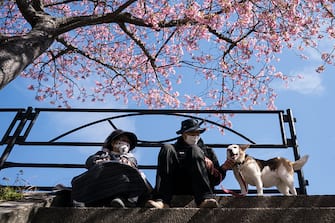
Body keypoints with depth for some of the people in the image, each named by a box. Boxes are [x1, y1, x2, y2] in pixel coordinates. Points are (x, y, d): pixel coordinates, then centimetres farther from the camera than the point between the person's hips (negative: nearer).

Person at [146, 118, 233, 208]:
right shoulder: (175, 148, 31)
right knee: (167, 148, -18)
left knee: (194, 150, -21)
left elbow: (216, 180, 23)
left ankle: (205, 198, -45)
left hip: (198, 187, 0)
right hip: (177, 187, 1)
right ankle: (162, 200, -40)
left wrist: (223, 168, 2)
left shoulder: (208, 151, 32)